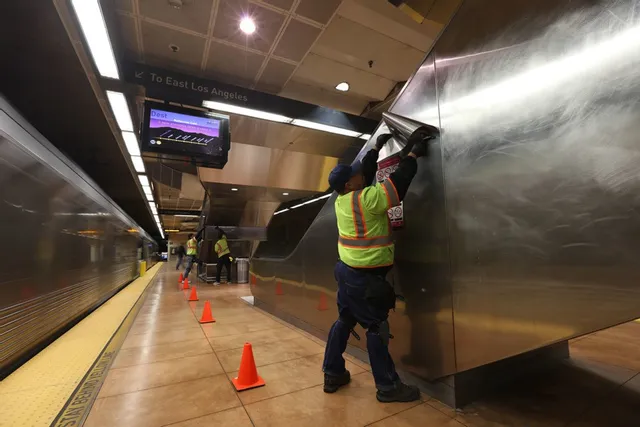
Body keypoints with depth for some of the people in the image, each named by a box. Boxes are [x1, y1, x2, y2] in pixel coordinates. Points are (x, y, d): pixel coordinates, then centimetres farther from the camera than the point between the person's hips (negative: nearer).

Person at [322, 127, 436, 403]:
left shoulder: (342, 199, 5)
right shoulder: (367, 199, -21)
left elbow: (365, 171, 17)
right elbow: (397, 184, -16)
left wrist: (376, 148, 23)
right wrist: (413, 155, -4)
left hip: (348, 270, 9)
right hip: (365, 277, -9)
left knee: (344, 321, 19)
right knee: (376, 327, 5)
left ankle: (333, 374, 32)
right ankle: (388, 386, 22)